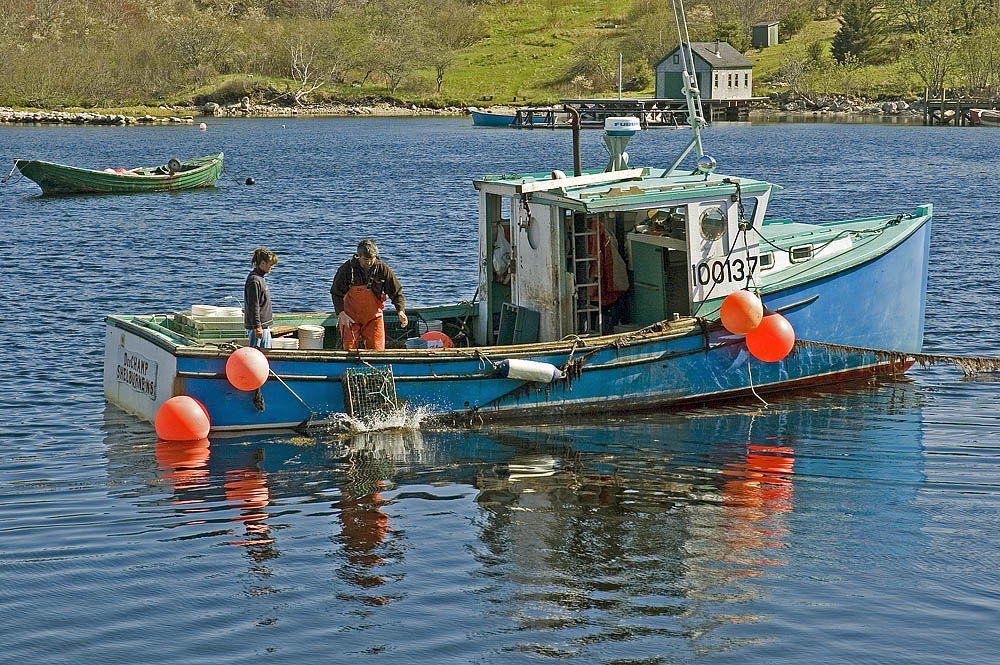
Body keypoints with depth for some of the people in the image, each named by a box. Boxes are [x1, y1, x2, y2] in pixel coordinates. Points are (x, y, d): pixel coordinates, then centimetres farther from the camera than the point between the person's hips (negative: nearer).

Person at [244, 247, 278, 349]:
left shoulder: (260, 278, 14)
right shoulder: (254, 281, -18)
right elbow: (253, 306, -21)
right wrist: (257, 327, -22)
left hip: (264, 326, 10)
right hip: (258, 326, -10)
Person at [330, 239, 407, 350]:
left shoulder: (383, 269, -10)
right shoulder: (347, 269, -12)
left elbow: (396, 293, -4)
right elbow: (336, 293, -4)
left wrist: (400, 311, -21)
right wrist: (341, 313, -16)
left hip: (373, 317, 1)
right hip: (351, 317, -1)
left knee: (377, 349, -4)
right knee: (349, 349, -3)